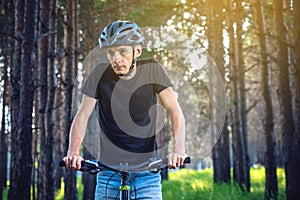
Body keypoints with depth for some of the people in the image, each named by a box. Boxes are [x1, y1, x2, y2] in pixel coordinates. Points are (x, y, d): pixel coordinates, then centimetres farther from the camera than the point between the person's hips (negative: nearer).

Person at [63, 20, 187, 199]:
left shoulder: (152, 70, -5)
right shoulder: (101, 74, -5)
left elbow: (175, 111, -9)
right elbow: (82, 116, -7)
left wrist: (178, 149, -26)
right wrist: (73, 152, -24)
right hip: (109, 169, 1)